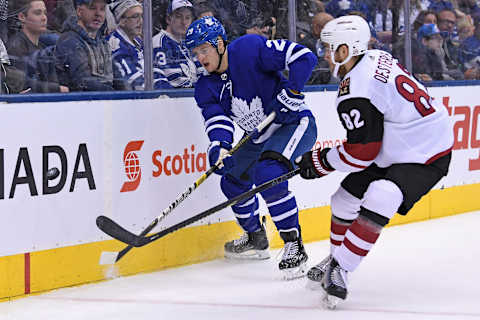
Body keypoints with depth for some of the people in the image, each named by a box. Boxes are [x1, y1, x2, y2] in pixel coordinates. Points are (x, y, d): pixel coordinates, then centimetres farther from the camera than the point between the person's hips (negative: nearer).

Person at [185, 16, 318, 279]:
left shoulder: (248, 48, -21)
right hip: (260, 137, 9)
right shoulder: (206, 89, -2)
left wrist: (290, 92, -31)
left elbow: (303, 57, -23)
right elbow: (218, 122, -14)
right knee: (233, 181, 14)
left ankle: (294, 246, -23)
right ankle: (256, 240, 37)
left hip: (295, 124, -9)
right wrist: (218, 148, -35)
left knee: (268, 174, -29)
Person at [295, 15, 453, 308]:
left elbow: (361, 153, -20)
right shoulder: (377, 58, 2)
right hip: (395, 151, 11)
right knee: (345, 199, 13)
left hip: (425, 157, -11)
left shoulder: (356, 92, -26)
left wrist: (319, 162, -6)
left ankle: (339, 270, -24)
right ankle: (337, 259, 31)